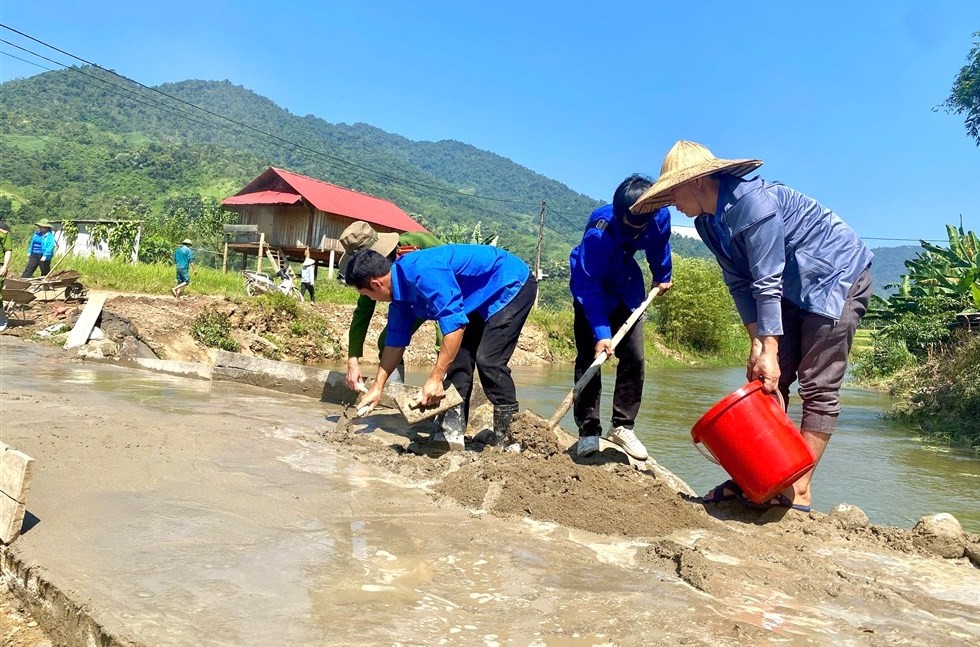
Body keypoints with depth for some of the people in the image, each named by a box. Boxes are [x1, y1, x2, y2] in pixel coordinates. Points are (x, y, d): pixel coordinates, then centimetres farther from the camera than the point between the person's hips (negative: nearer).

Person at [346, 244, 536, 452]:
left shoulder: (423, 273, -32)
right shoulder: (400, 289, -1)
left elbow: (454, 324, -36)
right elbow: (395, 341, 8)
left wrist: (435, 378, -33)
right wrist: (377, 387, 10)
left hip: (513, 285, -9)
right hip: (484, 300, 10)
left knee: (488, 359, -16)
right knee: (458, 357, -1)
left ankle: (505, 436, -4)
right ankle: (452, 431, 1)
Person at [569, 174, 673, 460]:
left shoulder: (660, 217, -23)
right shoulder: (599, 230, -36)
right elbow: (588, 286, -33)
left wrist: (662, 277, 18)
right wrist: (601, 332, -37)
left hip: (627, 288, 4)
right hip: (593, 289, -4)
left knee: (633, 358, -1)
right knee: (589, 358, -9)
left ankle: (622, 426, 8)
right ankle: (588, 431, -4)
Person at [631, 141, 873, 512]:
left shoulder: (752, 201, -27)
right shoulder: (708, 223, -1)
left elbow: (768, 283, -29)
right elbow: (740, 284, 0)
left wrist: (770, 351, -27)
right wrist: (757, 344, -7)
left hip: (837, 279, -9)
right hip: (793, 289, 9)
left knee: (818, 387, -9)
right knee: (767, 382, 2)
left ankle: (799, 491, -6)